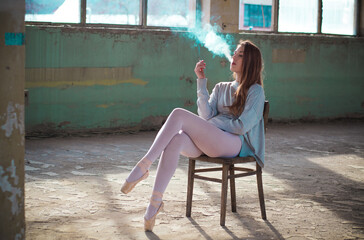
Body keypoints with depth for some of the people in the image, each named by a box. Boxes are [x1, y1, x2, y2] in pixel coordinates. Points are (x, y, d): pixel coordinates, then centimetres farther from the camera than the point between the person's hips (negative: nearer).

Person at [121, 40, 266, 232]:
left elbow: (242, 126, -2)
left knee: (179, 114, -26)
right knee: (176, 140, -33)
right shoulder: (221, 88, 28)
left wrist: (215, 124, 3)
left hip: (235, 143, -5)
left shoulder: (255, 91, 11)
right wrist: (201, 81, 6)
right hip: (207, 143, 5)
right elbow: (206, 116, 9)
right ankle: (155, 203, -38)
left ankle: (143, 166, -28)